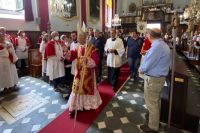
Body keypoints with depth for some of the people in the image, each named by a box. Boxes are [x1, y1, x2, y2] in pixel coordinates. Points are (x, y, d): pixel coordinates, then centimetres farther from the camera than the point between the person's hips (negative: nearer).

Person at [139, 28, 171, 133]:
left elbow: (147, 65, -25)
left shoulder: (156, 46, -25)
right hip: (159, 77, 10)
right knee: (156, 101, 25)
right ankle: (155, 118, 45)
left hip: (153, 78, -10)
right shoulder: (163, 45, 8)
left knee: (151, 103, 5)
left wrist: (141, 70, -6)